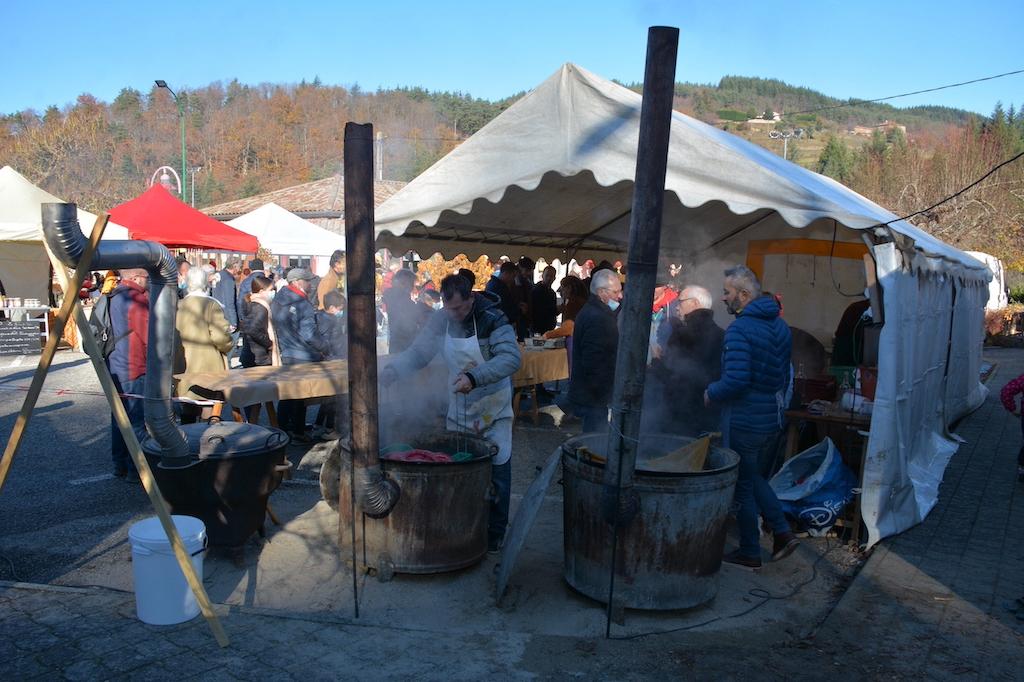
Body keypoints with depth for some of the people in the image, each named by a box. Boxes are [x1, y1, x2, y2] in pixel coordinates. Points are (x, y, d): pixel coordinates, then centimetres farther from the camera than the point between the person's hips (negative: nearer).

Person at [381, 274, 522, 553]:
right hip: (458, 409, 4)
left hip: (493, 412, -4)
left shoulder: (493, 319, -20)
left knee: (496, 475, 5)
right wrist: (394, 369, -19)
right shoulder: (441, 319, -4)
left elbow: (511, 357, -32)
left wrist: (474, 378, -45)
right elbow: (419, 351, 1)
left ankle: (495, 535, 20)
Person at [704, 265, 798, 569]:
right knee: (755, 477, 25)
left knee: (743, 486, 7)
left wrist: (711, 393, -10)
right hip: (773, 419, 8)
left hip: (744, 421, -8)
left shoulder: (740, 329, -20)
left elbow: (735, 381, -27)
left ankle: (749, 553, 19)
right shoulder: (780, 326, 8)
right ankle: (783, 532, 19)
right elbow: (784, 375, 14)